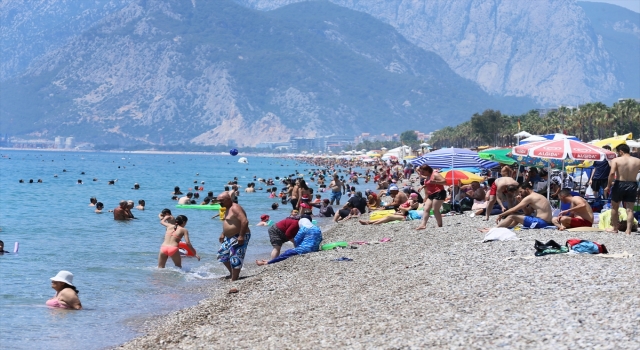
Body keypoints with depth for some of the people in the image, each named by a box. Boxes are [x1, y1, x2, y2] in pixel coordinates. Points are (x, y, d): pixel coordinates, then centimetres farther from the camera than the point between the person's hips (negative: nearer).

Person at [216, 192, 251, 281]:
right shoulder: (227, 209, 13)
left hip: (238, 238, -11)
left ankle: (234, 279, -2)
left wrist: (241, 236, -31)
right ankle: (232, 273, 33)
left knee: (235, 259, -9)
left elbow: (245, 221, -29)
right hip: (229, 238, 11)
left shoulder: (235, 208, -19)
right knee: (222, 255, 20)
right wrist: (223, 234, 20)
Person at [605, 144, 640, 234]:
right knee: (630, 209, 5)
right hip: (632, 185, 2)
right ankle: (628, 230, 0)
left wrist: (609, 185, -9)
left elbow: (612, 173, -19)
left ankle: (614, 228, 25)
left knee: (614, 207, 17)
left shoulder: (616, 160, -7)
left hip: (619, 184, -2)